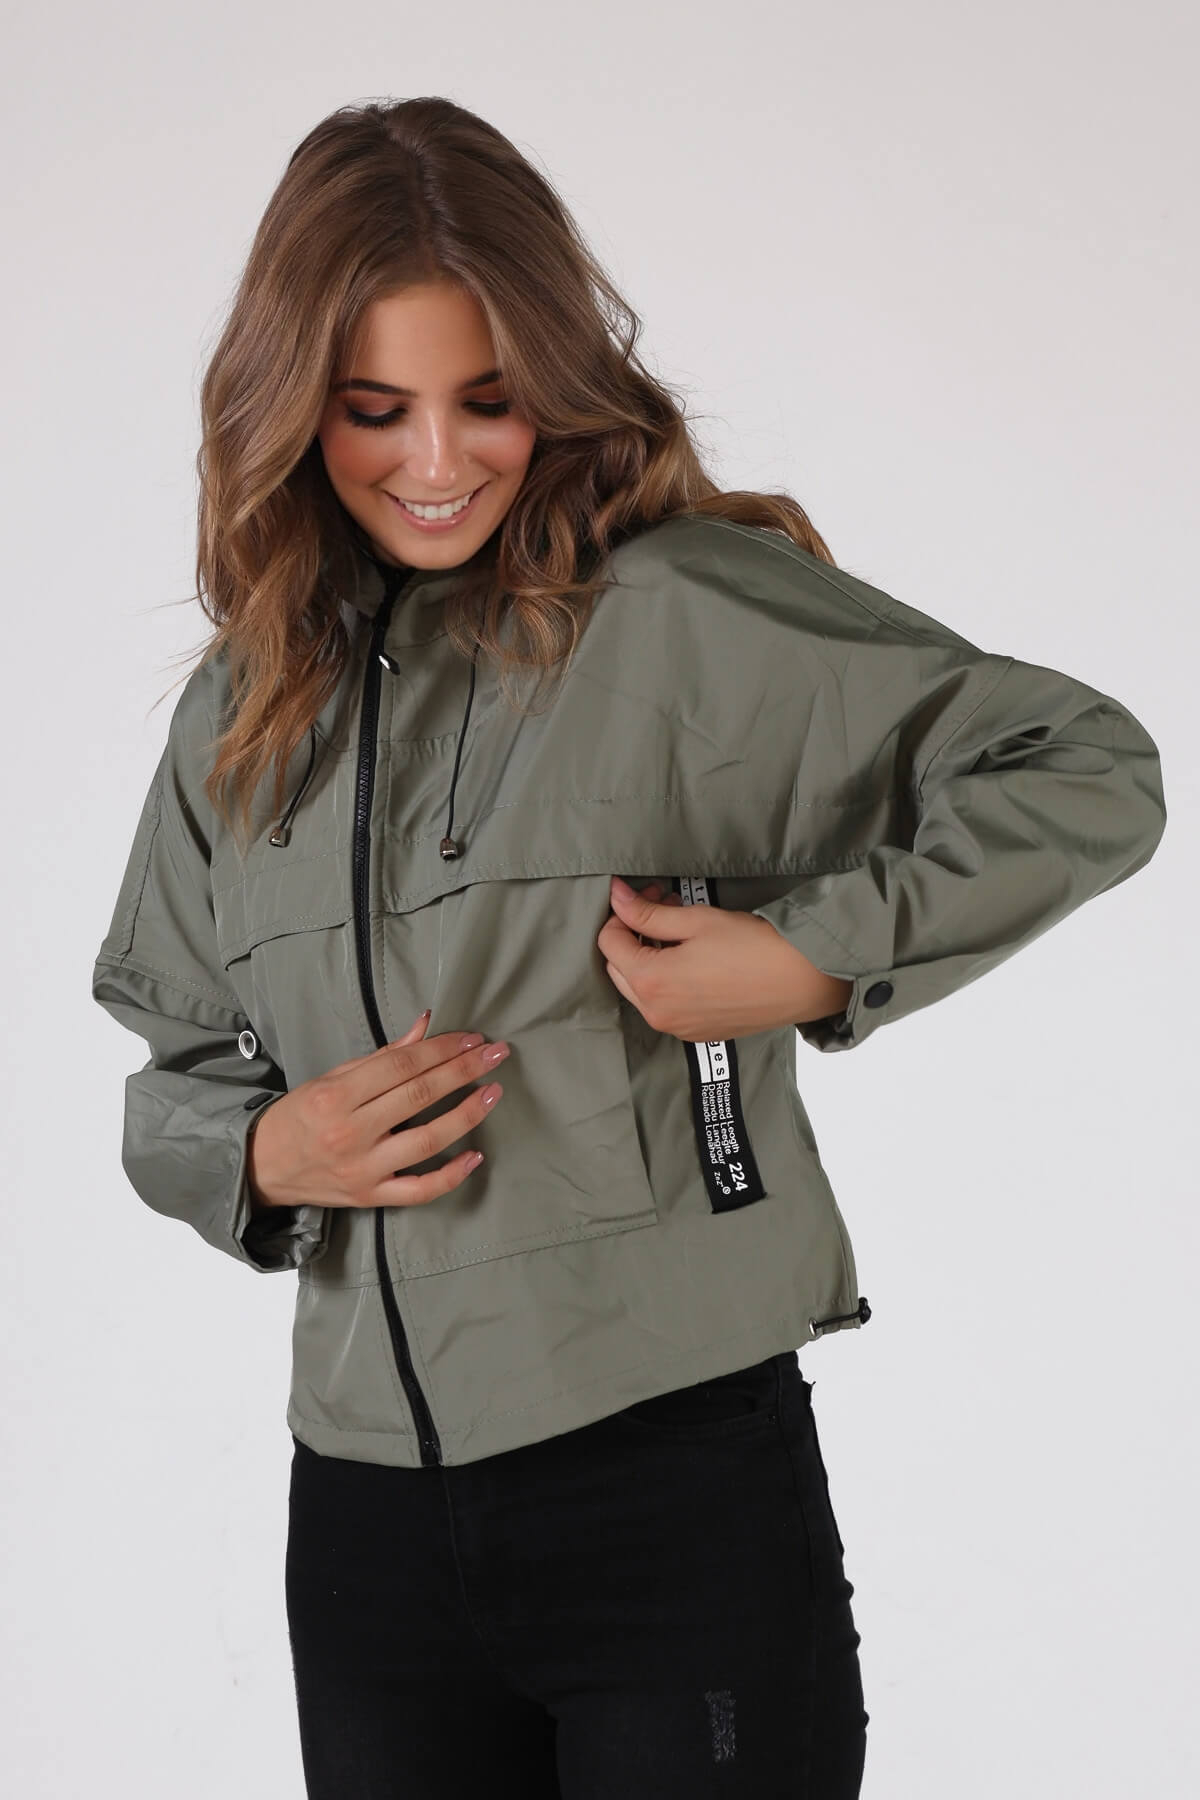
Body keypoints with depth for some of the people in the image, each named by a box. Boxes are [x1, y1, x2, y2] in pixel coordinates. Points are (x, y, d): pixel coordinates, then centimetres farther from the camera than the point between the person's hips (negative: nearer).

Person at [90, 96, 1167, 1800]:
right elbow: (168, 1081, 17)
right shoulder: (246, 713, 10)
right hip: (367, 1520, 5)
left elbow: (1086, 772, -9)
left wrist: (812, 959, -16)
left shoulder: (683, 611, -8)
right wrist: (266, 1153, -4)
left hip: (681, 1482, -5)